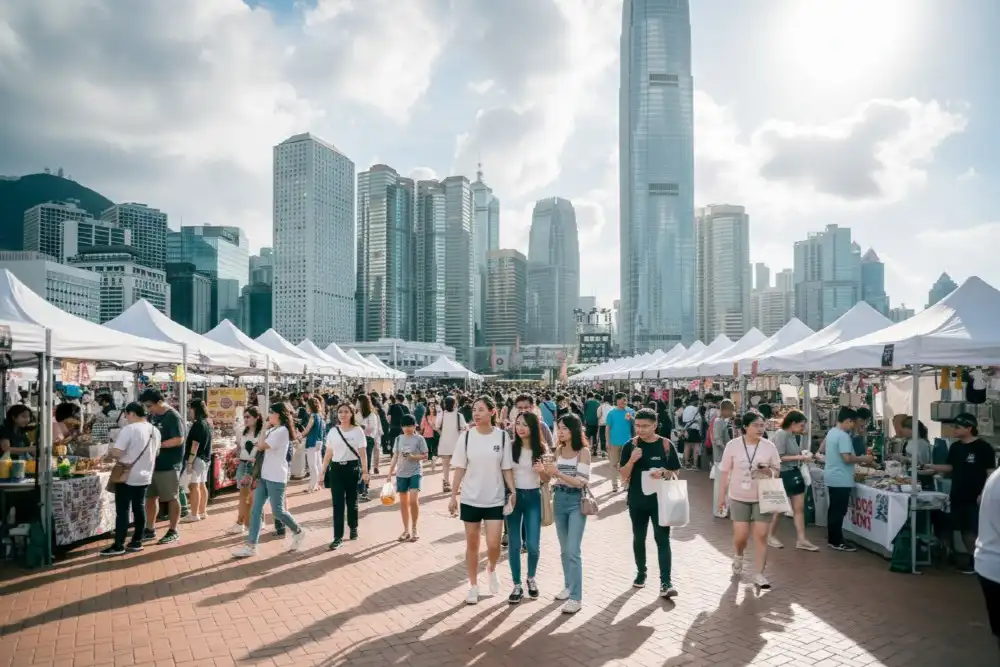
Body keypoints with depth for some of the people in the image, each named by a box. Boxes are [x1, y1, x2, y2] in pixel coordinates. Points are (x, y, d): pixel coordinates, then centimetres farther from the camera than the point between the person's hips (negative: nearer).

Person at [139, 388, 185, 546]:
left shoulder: (173, 417, -15)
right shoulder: (152, 416, 9)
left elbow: (178, 440, -22)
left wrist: (158, 445, -24)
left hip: (168, 465, -8)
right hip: (152, 463, 8)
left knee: (172, 498, 3)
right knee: (150, 497, 13)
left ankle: (173, 531, 13)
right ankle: (150, 530, 24)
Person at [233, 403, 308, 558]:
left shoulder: (281, 431, -16)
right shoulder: (273, 430, 15)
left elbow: (261, 446, -18)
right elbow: (260, 446, 12)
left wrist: (264, 428, -10)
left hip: (276, 477, -9)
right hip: (265, 475, 9)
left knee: (278, 511, 0)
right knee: (255, 510, 3)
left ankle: (298, 532, 22)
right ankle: (251, 546, 4)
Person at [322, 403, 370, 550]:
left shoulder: (358, 431, -2)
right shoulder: (333, 431, 4)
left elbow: (362, 453, -3)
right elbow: (328, 454, 7)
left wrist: (365, 471, -10)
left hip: (352, 467, -1)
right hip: (336, 468, 1)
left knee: (352, 501, 11)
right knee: (337, 503, -3)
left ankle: (353, 528, 33)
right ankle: (338, 537, -2)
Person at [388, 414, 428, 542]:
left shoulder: (419, 439, -5)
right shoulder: (399, 439, 6)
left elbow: (425, 455, -4)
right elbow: (395, 456, 9)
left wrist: (414, 457, -20)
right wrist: (390, 472, 5)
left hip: (415, 473, -4)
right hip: (401, 474, 4)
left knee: (413, 500, -15)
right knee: (403, 503, 8)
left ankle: (414, 529, 2)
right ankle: (406, 530, 20)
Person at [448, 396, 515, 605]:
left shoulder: (502, 436, -6)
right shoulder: (466, 436, -5)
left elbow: (507, 468, 0)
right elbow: (460, 468, 0)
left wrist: (513, 491, -10)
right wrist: (453, 496, -2)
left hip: (495, 499, -1)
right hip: (470, 499, 1)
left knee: (493, 545, -3)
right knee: (472, 544, 10)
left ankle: (491, 569, 30)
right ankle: (473, 586, 27)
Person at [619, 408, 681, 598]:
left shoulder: (666, 445, -5)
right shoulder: (630, 446, -4)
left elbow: (675, 472, 2)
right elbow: (624, 476, -3)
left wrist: (662, 472, -19)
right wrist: (632, 460, -22)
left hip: (660, 500, -1)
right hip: (637, 500, 2)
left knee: (663, 539, -4)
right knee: (639, 538, 14)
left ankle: (665, 582, -2)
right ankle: (641, 573, 32)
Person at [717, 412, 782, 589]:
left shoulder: (769, 446, -4)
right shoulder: (733, 445, -7)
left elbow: (777, 470, 6)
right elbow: (725, 472, 0)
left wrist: (769, 471, -18)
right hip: (739, 498, -1)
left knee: (761, 535, -1)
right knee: (740, 536, 0)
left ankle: (759, 574, 11)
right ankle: (738, 556, 34)